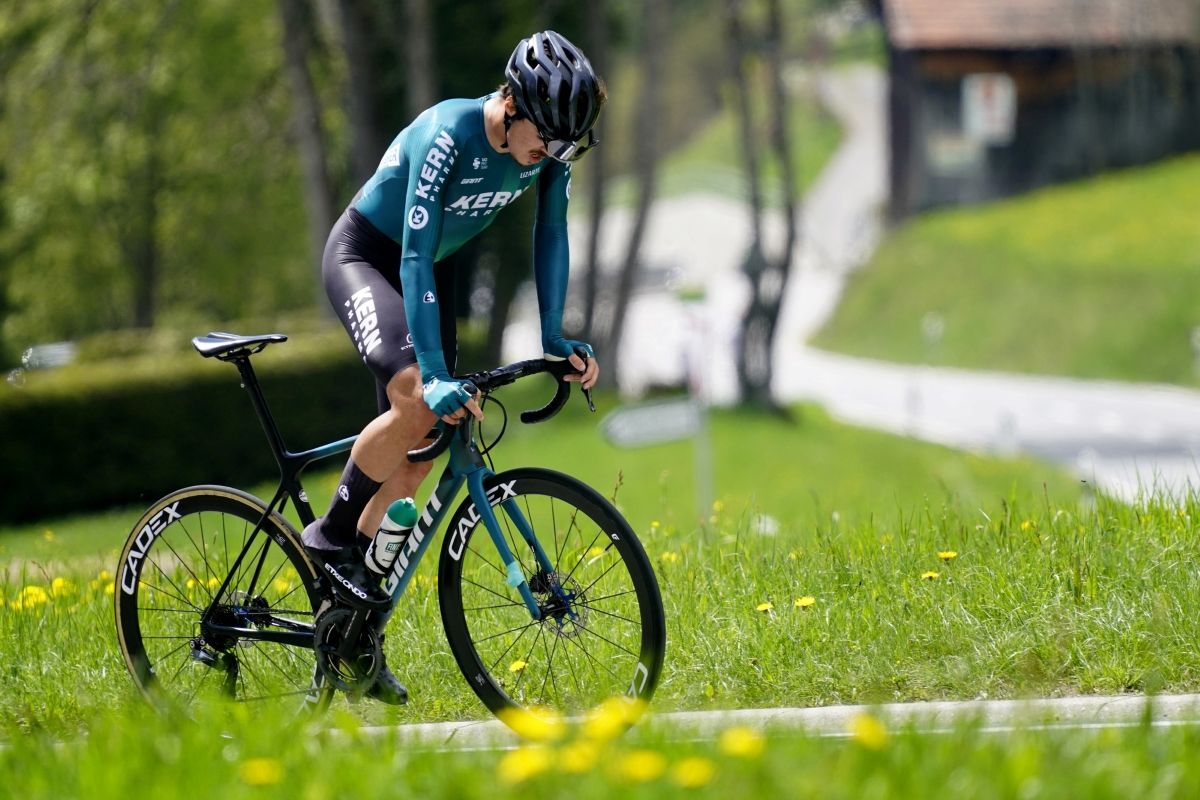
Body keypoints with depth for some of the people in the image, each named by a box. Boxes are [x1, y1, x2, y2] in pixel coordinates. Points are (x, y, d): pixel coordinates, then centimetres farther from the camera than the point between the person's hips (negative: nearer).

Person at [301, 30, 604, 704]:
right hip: (364, 255, -7)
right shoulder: (447, 136, -34)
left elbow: (552, 235, -3)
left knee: (418, 452, 1)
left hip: (430, 271, 7)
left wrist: (556, 338, -11)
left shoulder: (550, 145, -16)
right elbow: (414, 256, -36)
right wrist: (435, 374, -42)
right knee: (415, 397, -33)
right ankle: (332, 537, -13)